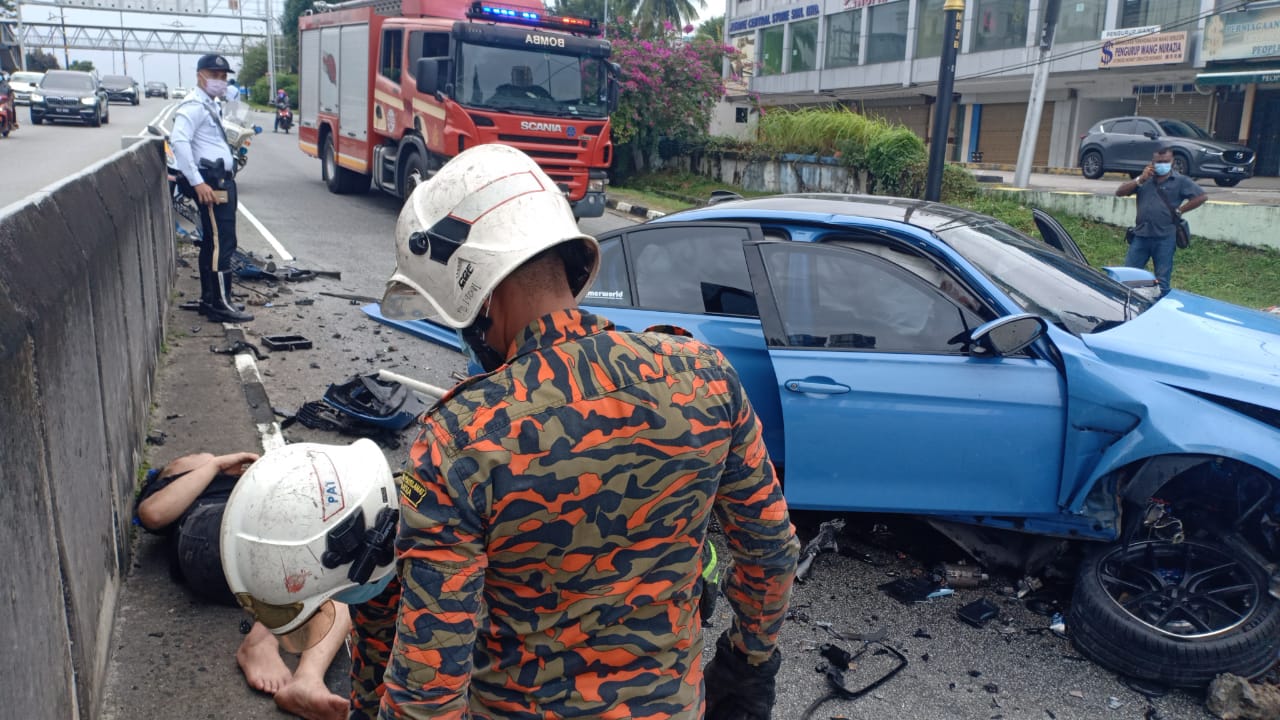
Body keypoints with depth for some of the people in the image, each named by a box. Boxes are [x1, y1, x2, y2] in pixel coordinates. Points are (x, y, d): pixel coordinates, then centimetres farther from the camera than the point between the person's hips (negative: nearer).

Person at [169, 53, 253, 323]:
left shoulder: (210, 106, 20)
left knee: (212, 243, 13)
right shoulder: (194, 106, -11)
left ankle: (210, 299, 20)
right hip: (211, 183, -10)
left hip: (221, 181, 10)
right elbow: (178, 141, -23)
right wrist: (197, 182, -27)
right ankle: (221, 305, -9)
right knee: (221, 243, -11)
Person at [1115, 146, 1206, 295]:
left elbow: (1201, 196, -4)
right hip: (1141, 235, 3)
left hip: (1165, 238, -3)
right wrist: (1140, 180, -7)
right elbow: (1119, 192, 4)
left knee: (1162, 281, 3)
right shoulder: (1145, 179, 13)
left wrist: (1179, 210, -6)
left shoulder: (1180, 181, 3)